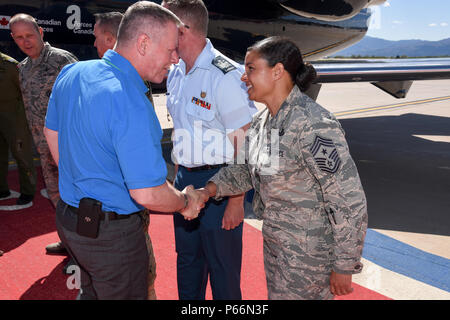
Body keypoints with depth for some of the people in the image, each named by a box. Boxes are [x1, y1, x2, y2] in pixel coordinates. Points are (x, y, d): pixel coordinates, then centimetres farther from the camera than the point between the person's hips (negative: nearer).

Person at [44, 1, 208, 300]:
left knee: (91, 291, 29)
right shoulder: (131, 104, -30)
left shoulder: (70, 73, -1)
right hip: (111, 234, -8)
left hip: (68, 217, 8)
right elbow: (147, 194, -30)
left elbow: (52, 132, 13)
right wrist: (186, 202, -10)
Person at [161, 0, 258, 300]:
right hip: (185, 177, 8)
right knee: (188, 259, 23)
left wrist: (236, 201, -17)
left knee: (222, 268, 8)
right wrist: (178, 173, 15)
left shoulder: (226, 76, -20)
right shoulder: (176, 74, 5)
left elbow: (243, 144, -19)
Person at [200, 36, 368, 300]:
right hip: (275, 243, 9)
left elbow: (351, 202, -24)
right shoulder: (262, 121, 2)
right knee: (276, 294, 24)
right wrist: (210, 189, -8)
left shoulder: (314, 126, -26)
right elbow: (246, 170, 11)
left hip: (310, 254, -8)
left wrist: (344, 267, -17)